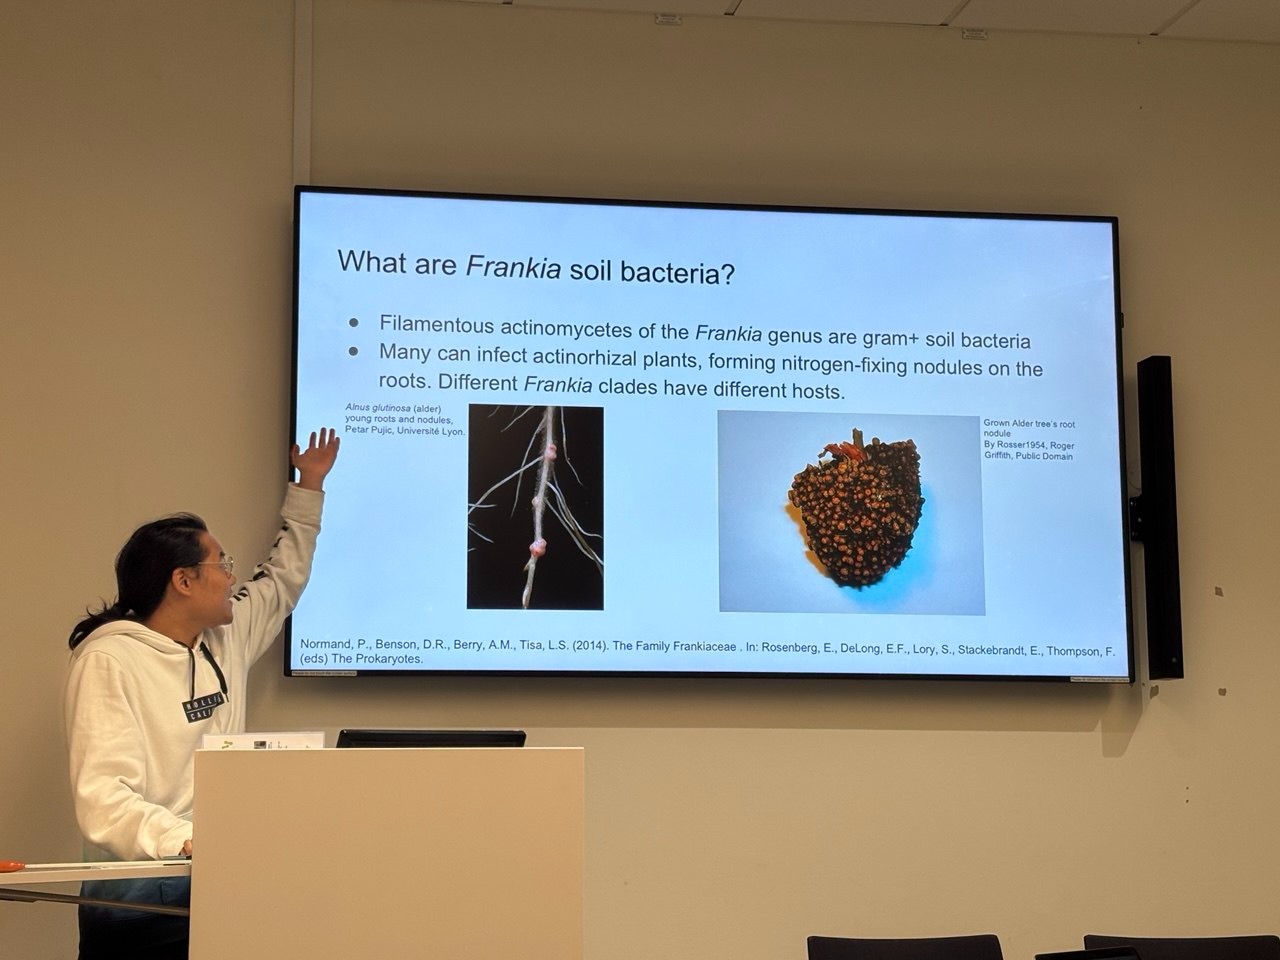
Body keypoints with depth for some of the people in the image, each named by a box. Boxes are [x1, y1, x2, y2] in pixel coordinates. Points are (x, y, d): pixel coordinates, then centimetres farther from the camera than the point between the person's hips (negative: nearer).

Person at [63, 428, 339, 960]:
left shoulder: (225, 639, 13)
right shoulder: (109, 661, -11)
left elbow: (283, 582, 34)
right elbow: (102, 799, -21)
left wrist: (309, 487, 36)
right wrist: (187, 841, -36)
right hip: (143, 889, -7)